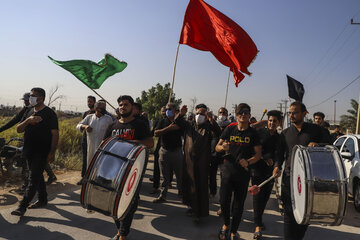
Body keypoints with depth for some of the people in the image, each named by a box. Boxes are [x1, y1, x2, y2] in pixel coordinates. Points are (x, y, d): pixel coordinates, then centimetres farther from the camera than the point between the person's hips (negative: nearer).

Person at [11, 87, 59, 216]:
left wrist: (52, 152, -18)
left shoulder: (49, 113, -8)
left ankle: (23, 206, -7)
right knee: (38, 176, 17)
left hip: (42, 152, -8)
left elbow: (55, 134, -12)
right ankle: (43, 200, 30)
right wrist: (28, 120, -13)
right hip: (30, 151, 8)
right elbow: (19, 129, 7)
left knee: (33, 179, -9)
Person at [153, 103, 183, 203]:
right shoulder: (163, 121, 7)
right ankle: (162, 195, 15)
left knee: (180, 174, 6)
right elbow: (156, 133, -6)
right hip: (164, 151, 1)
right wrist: (168, 128, -16)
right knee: (165, 175, 7)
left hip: (177, 151, 0)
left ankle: (182, 193, 24)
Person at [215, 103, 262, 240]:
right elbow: (217, 147, 7)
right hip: (228, 171, 0)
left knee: (239, 204, 9)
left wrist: (248, 162, -17)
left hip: (243, 173, 0)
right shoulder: (229, 130, 4)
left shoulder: (252, 133, 2)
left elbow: (258, 154, 1)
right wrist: (222, 147, -16)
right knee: (224, 200, -1)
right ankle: (226, 224, 29)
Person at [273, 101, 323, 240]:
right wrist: (277, 166, -6)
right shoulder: (285, 133, 9)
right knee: (289, 212, 2)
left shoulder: (315, 130, 4)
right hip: (289, 177, 1)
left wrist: (317, 144, -12)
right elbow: (281, 153, 13)